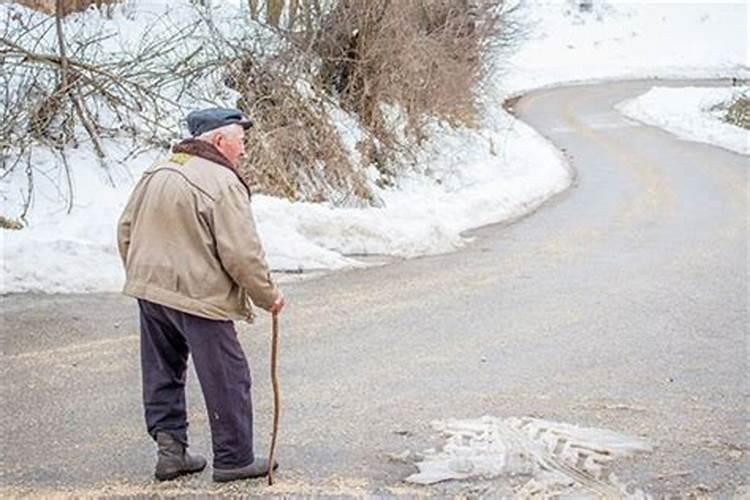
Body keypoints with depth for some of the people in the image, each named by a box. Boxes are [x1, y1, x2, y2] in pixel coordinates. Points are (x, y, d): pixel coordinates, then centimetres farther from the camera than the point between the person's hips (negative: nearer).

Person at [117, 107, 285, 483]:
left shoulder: (156, 173, 10)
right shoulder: (223, 184, -15)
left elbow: (125, 231, 16)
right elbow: (242, 254, -17)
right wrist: (268, 296, -4)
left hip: (149, 290, 8)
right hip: (199, 297, -8)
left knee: (163, 373, 17)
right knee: (227, 379, 4)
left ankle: (169, 448, 18)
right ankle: (234, 459, 12)